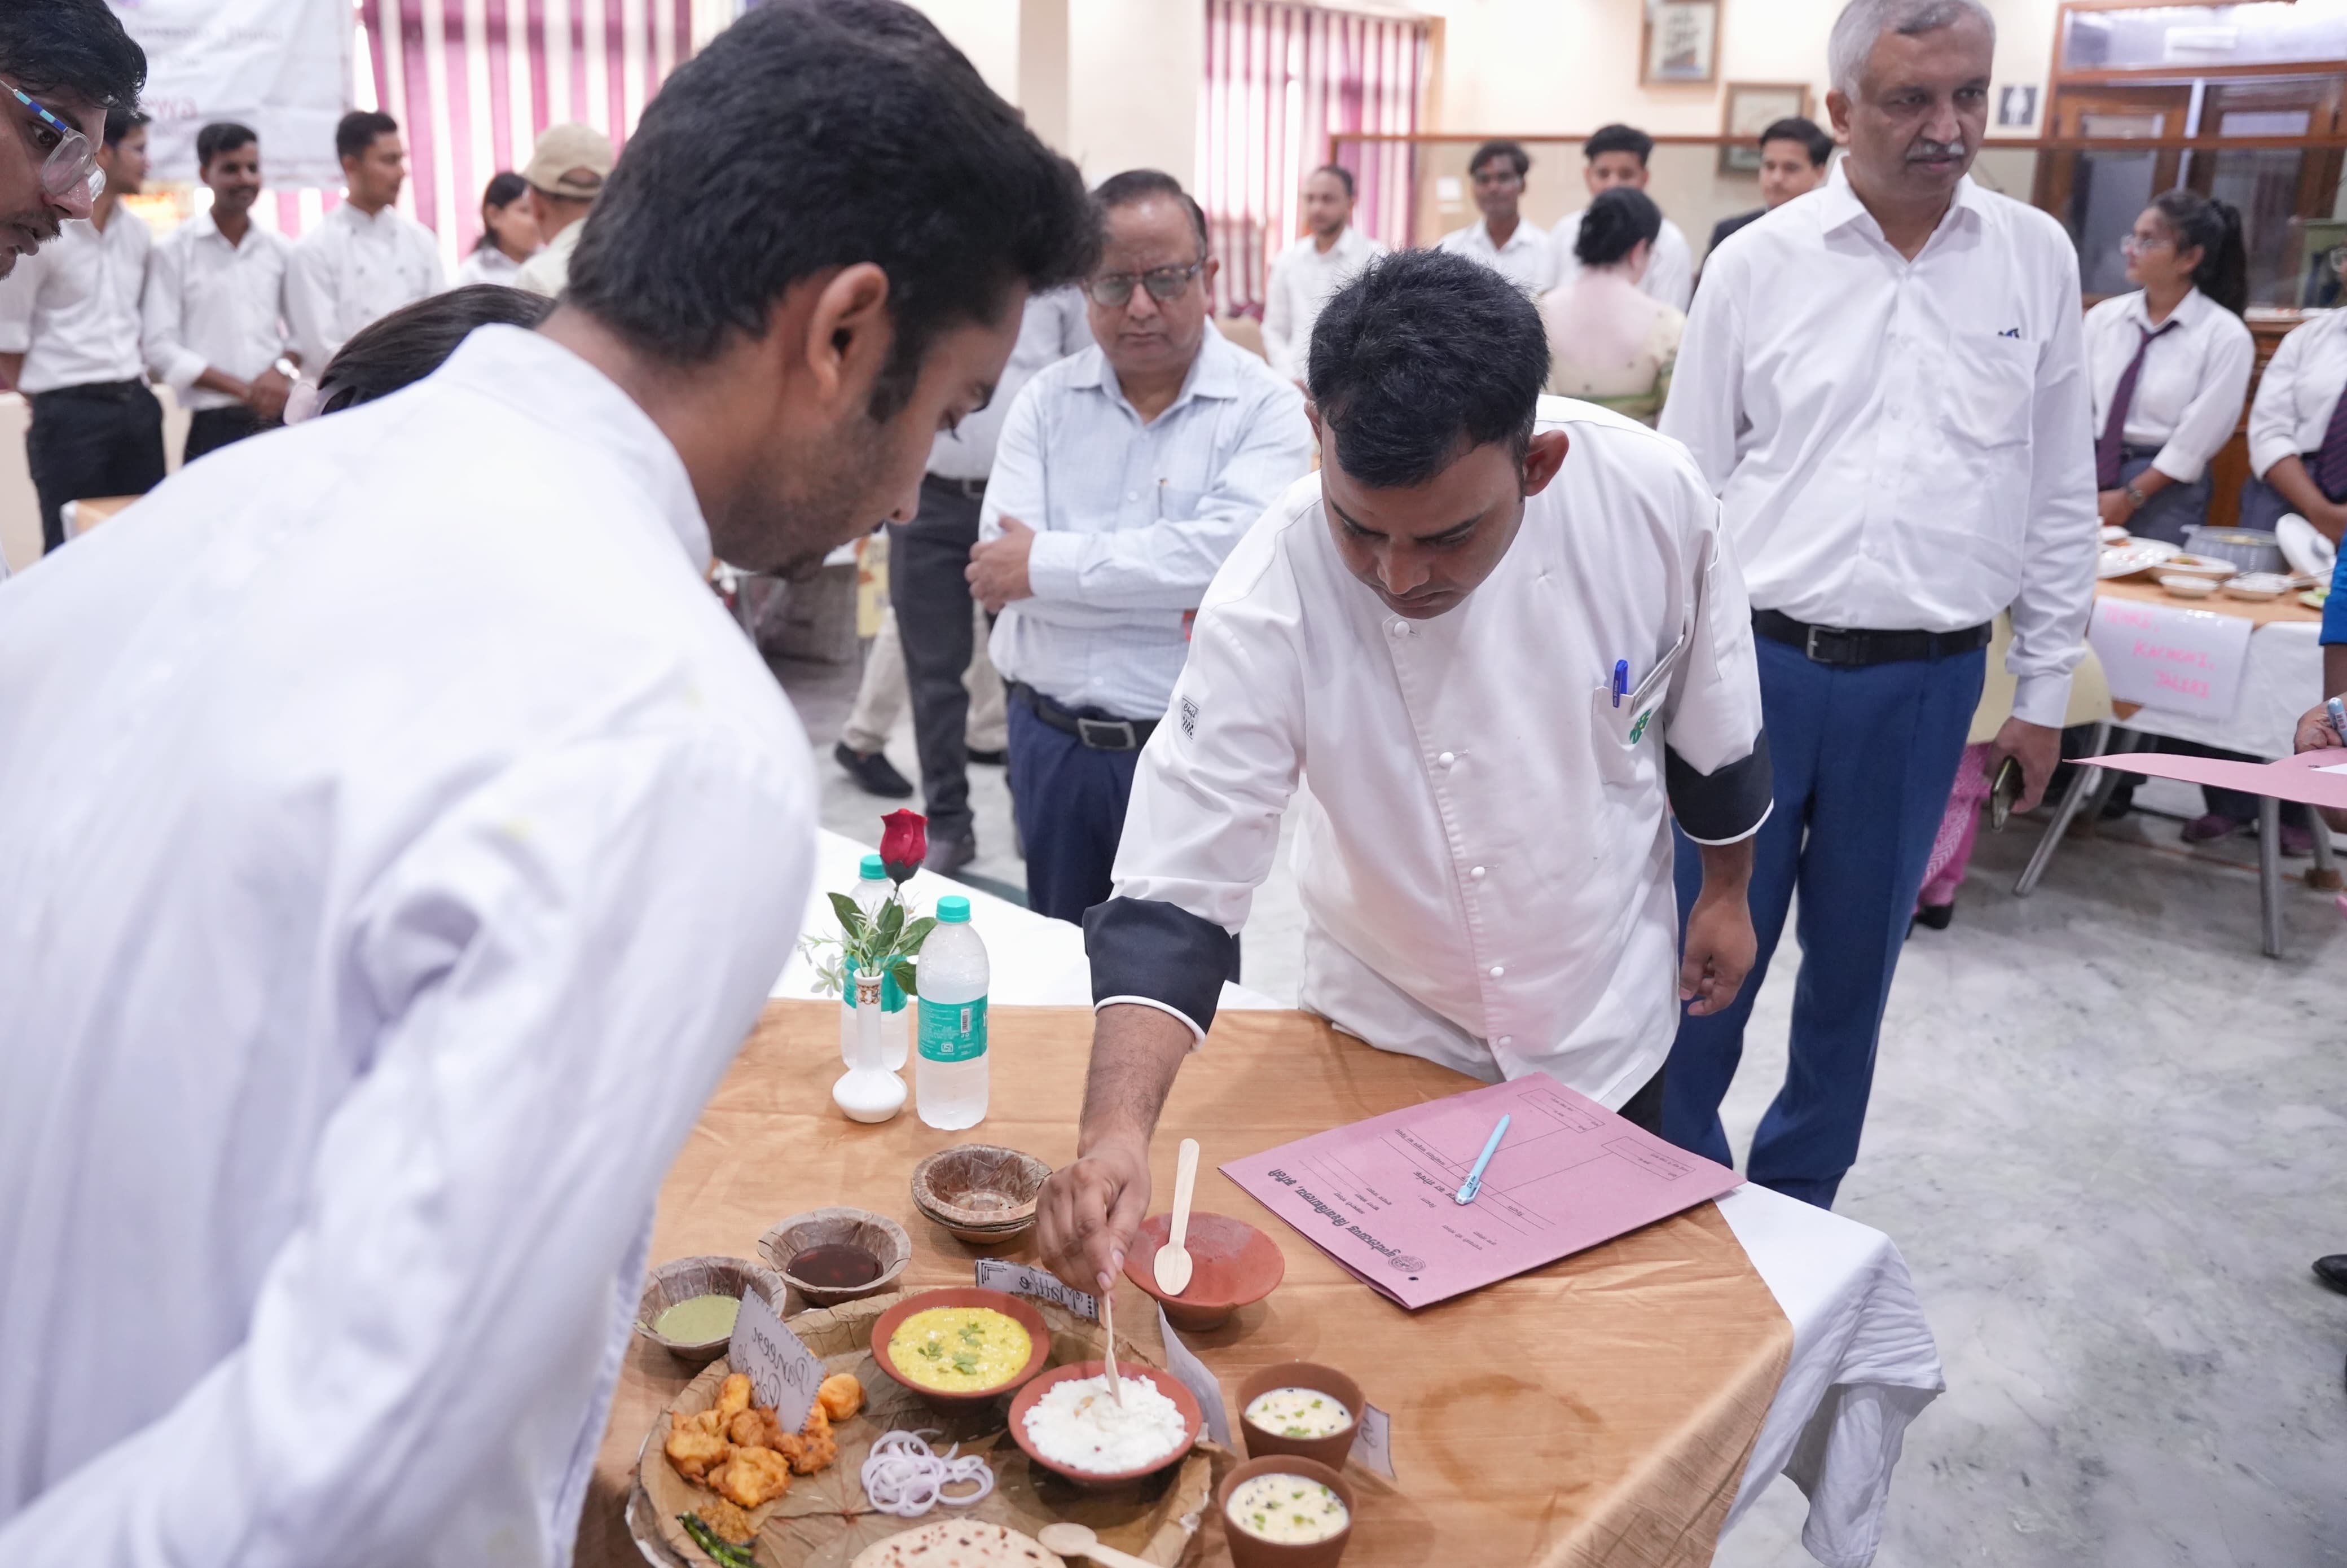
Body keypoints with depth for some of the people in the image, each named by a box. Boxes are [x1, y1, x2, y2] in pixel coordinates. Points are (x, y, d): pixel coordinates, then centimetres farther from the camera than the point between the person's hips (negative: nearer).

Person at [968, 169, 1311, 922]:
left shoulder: (1266, 406, -5)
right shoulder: (1047, 400, 4)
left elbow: (1232, 552, -22)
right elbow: (1000, 563, -9)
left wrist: (1047, 565, -15)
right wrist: (1173, 603, -16)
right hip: (1050, 741, 3)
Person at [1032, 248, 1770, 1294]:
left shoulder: (1650, 493, -25)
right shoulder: (1270, 605, -32)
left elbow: (1715, 728, -5)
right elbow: (1175, 896, -32)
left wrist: (1726, 891, 9)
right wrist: (1115, 1133, -46)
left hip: (1613, 1021, 2)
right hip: (1395, 1049, -2)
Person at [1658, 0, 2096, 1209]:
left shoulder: (2037, 259, 4)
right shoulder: (1757, 263, -1)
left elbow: (2058, 493, 9)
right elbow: (1688, 484, 2)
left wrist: (2044, 690, 9)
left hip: (1926, 680, 2)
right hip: (1758, 661, -1)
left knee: (1855, 957, 13)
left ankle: (1796, 1197, 32)